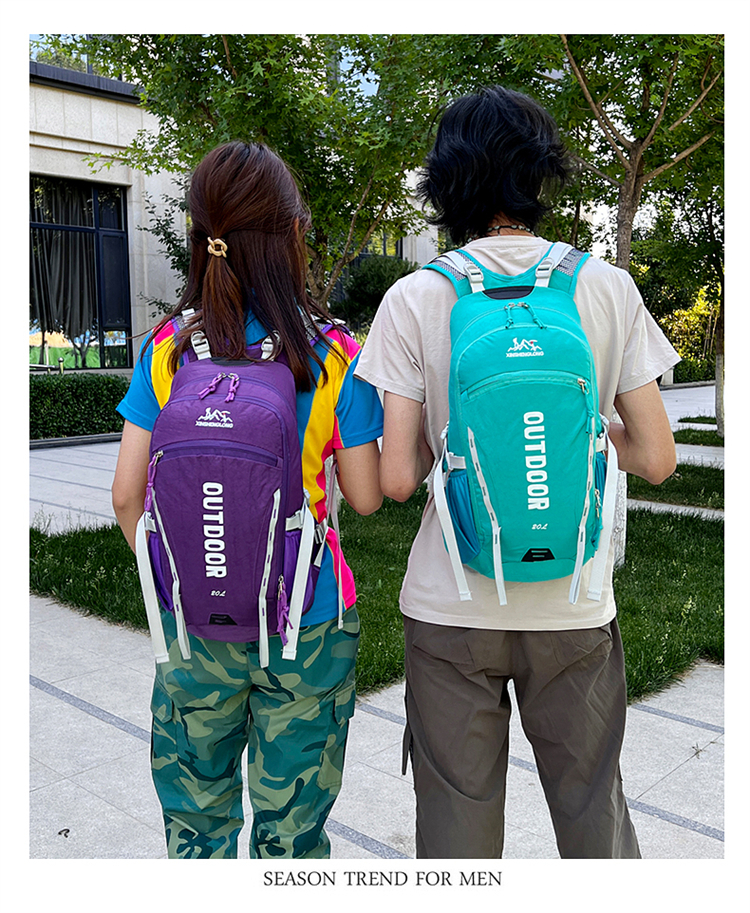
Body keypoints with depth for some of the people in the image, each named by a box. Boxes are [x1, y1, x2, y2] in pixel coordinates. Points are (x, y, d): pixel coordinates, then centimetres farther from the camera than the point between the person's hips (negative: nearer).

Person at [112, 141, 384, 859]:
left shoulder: (168, 346, -7)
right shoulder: (332, 354, -12)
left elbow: (127, 494, -6)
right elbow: (365, 497, -7)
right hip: (306, 621, -1)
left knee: (195, 817, 23)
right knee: (291, 825, 18)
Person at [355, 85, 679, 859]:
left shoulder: (415, 299, -7)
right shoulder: (607, 288, -2)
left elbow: (395, 479, -10)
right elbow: (656, 459, -1)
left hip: (450, 607, -1)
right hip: (573, 603, 2)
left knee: (457, 814, 15)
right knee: (594, 810, 19)